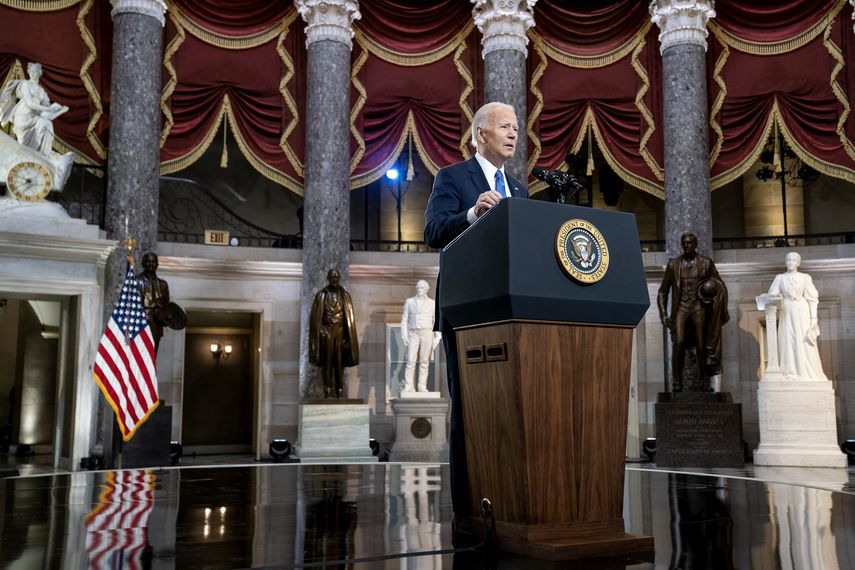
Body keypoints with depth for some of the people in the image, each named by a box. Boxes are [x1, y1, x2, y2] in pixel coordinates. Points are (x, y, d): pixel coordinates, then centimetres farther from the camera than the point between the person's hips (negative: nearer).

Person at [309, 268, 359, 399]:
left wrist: (347, 335, 2)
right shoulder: (321, 295, 5)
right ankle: (328, 392, -2)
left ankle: (340, 392, 3)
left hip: (340, 331, 1)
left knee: (340, 363, 1)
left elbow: (349, 317, 9)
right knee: (327, 362, -3)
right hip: (326, 331, -1)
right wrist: (319, 330, -9)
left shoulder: (345, 295, 10)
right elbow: (316, 316, 3)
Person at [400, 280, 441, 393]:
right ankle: (408, 387, -6)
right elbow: (404, 320, 5)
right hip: (413, 334, 0)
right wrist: (404, 336, -5)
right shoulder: (409, 302, 7)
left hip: (427, 334, 0)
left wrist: (438, 337, -2)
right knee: (410, 361, -7)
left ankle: (422, 387, 3)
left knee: (424, 362, -1)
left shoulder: (432, 303, 6)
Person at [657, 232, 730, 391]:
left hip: (699, 307, 0)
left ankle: (703, 382, 9)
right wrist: (663, 314, 1)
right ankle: (676, 382, -17)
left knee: (701, 346, -4)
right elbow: (663, 291, 12)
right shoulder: (673, 264, 10)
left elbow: (721, 287, 15)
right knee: (679, 343, -18)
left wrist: (713, 287, -7)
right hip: (681, 307, 0)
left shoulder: (706, 263, 8)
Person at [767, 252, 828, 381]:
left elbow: (812, 299, 1)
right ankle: (790, 374, 1)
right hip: (786, 313, 2)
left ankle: (807, 373, 1)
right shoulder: (780, 278, 10)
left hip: (801, 313, -2)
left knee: (804, 343, -5)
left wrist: (814, 318, -7)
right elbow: (772, 295, 4)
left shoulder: (805, 277, 4)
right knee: (788, 343, -1)